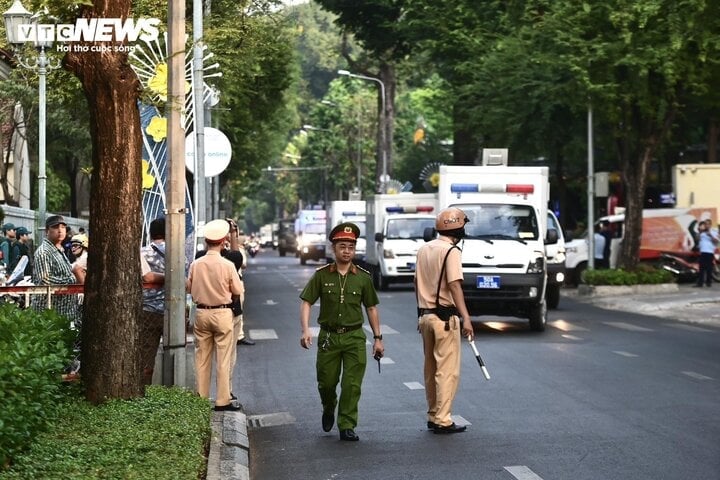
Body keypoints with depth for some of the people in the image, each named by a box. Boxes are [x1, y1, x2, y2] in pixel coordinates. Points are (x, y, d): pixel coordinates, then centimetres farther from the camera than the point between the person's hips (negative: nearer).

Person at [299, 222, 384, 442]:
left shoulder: (363, 277, 3)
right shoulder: (322, 275, -1)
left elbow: (371, 308, 10)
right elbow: (306, 302, -3)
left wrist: (377, 338, 7)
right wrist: (305, 330, -17)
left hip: (355, 337, 0)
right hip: (328, 337, 0)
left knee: (352, 385, -6)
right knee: (326, 382, 8)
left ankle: (347, 426, 1)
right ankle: (328, 410, 38)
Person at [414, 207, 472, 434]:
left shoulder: (423, 249, 12)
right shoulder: (451, 251, -13)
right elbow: (454, 286, -21)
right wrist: (466, 318, -25)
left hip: (425, 315, 8)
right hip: (445, 317, -8)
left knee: (430, 368, 14)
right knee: (448, 370, -5)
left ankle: (433, 416, 21)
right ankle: (442, 420, -7)